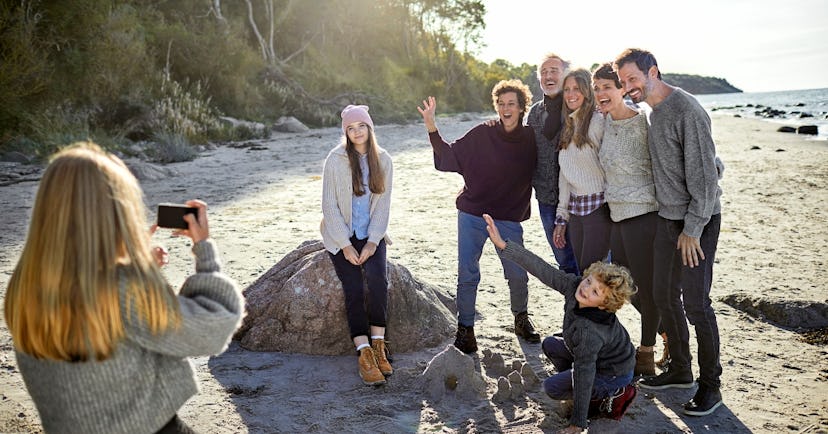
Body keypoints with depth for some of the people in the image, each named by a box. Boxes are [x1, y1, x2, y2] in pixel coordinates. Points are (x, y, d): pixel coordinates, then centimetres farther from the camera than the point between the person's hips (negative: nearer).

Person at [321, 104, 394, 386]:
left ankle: (378, 345, -13)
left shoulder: (383, 160, 2)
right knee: (353, 289, -18)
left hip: (371, 235, 2)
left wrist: (372, 241, -10)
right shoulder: (336, 160, -6)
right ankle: (364, 354, -16)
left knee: (378, 281, -24)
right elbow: (329, 206, -7)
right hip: (340, 235, -2)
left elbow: (383, 205, 2)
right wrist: (346, 245, -13)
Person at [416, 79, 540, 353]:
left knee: (518, 275, 4)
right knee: (467, 274, -1)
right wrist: (431, 127, -11)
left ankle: (521, 319, 31)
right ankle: (465, 328, 12)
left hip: (509, 219, 1)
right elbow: (449, 156, -1)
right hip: (472, 215, -1)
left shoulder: (531, 140, 1)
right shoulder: (481, 135, -3)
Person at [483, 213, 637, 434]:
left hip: (614, 374, -8)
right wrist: (503, 244, -29)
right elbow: (541, 269, -23)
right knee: (550, 344, 15)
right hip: (606, 355, 8)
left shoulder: (589, 331, -39)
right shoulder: (574, 286, -23)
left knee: (552, 387, -1)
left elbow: (584, 375, -35)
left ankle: (614, 394, 1)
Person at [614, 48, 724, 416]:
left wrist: (692, 229, -19)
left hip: (697, 220, -9)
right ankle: (679, 370, 28)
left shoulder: (686, 110, -17)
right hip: (667, 217, 9)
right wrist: (675, 222, 13)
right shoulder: (654, 112, 11)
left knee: (695, 303, -5)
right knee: (664, 296, 13)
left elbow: (703, 172, -20)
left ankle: (710, 385, 11)